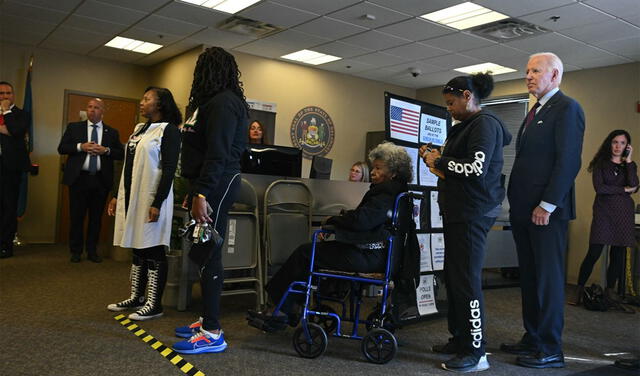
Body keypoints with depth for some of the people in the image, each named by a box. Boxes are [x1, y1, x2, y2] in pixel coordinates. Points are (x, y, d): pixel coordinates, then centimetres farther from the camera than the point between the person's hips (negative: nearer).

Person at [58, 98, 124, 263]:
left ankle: (92, 250, 20)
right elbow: (61, 148, 2)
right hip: (79, 178, -1)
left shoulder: (112, 132, 9)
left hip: (101, 180, 1)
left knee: (96, 217, 8)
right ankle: (76, 251, 17)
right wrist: (81, 146, -13)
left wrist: (106, 150, -12)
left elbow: (121, 154, 5)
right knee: (77, 216, 4)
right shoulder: (74, 127, 8)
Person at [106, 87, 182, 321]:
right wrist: (118, 196, 18)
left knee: (153, 251, -3)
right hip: (132, 197, 8)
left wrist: (157, 203, -20)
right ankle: (136, 298, 24)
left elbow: (169, 170, -14)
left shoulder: (169, 130, -8)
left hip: (151, 198, -8)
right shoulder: (139, 129, 16)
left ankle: (154, 304, 5)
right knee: (137, 249, 14)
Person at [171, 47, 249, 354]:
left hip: (217, 185, -10)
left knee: (206, 254, -8)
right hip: (209, 184, 10)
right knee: (203, 253, 13)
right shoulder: (214, 101, 20)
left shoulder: (223, 102, -12)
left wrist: (202, 194, -25)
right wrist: (195, 190, 21)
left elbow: (218, 153, -21)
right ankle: (207, 320, 23)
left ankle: (212, 333, -1)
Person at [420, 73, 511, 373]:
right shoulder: (465, 126, 18)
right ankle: (459, 339, 25)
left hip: (473, 213, -10)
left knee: (467, 280, -8)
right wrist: (436, 156, 10)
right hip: (457, 212, 10)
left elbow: (476, 169, -22)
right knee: (453, 277, 14)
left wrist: (439, 161, -11)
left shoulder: (485, 124, -11)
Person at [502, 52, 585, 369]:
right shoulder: (535, 112, 20)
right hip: (524, 210, 9)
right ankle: (532, 339, 23)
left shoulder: (566, 108, -8)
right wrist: (515, 201, 14)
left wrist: (547, 205, -19)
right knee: (529, 278, 13)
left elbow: (569, 161, -17)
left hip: (547, 211, -9)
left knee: (548, 279, -1)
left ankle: (550, 350, 8)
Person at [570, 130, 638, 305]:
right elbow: (599, 188, -8)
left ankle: (610, 290, 15)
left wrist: (628, 161, -3)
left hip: (624, 212, 3)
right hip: (603, 210, -3)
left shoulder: (630, 165, 14)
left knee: (618, 254, 2)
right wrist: (623, 190, -4)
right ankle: (579, 291, -6)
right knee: (594, 252, -10)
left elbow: (634, 186, -6)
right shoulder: (600, 163, 6)